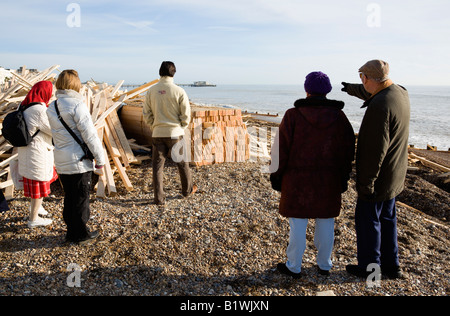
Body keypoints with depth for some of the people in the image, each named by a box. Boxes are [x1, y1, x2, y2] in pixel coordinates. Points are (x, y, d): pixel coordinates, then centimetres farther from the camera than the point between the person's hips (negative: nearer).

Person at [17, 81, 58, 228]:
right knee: (40, 185, 4)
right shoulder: (39, 110, -23)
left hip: (26, 150, 9)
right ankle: (33, 219, 17)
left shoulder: (24, 106, 6)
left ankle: (35, 206, 41)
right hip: (38, 153, -9)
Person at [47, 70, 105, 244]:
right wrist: (100, 158, -10)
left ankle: (71, 232, 29)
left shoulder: (52, 107, 8)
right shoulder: (77, 105, -16)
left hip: (61, 162, 7)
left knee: (69, 198, 18)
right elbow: (90, 135, -17)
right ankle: (80, 234, 18)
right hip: (79, 162, -7)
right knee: (81, 199, 6)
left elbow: (55, 133, 11)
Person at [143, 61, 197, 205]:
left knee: (157, 165, 9)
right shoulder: (179, 91, -10)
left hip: (157, 134, 2)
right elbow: (186, 115, -7)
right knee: (182, 163, 16)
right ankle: (187, 190, 33)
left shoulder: (151, 91, -1)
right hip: (175, 134, -2)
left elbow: (147, 115, 2)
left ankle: (159, 198, 11)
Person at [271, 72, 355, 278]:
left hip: (298, 180, -3)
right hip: (329, 181, 3)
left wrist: (277, 175, 2)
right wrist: (343, 179, 13)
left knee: (298, 224, 7)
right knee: (326, 223, 15)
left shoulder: (293, 116, -11)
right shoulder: (339, 117, -1)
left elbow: (281, 150, -10)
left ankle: (294, 267, 20)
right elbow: (347, 152, 3)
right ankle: (324, 265, 29)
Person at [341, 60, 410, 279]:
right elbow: (372, 94, 26)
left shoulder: (380, 106, -27)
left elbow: (375, 150, -27)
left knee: (367, 220, 7)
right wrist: (352, 89, 42)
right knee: (387, 218, 19)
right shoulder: (400, 93, 3)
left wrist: (366, 183, -21)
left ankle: (369, 267, 22)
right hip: (394, 175, 9)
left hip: (378, 177, -9)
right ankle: (391, 266, 32)